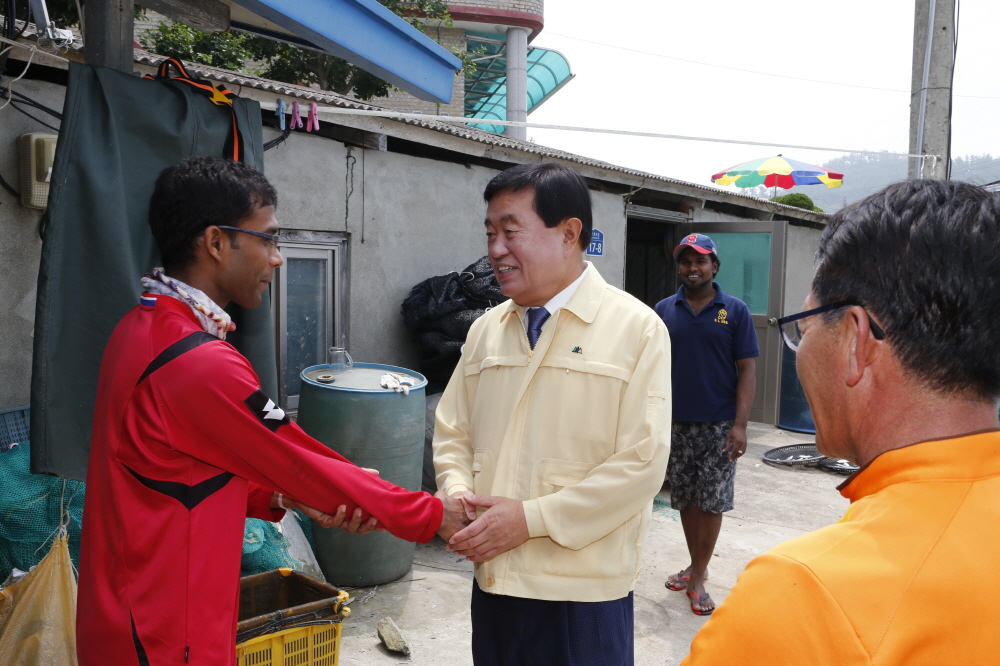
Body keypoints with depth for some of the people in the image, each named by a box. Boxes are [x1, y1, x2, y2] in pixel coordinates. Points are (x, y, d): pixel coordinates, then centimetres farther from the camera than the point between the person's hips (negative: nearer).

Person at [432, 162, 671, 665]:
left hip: (584, 591, -4)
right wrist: (459, 497, -9)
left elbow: (642, 463, -13)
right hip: (493, 580, 4)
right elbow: (453, 433, 11)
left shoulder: (637, 329, -8)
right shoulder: (486, 329, 7)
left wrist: (532, 518, -17)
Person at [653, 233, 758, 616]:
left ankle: (697, 577, 13)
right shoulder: (664, 311, 5)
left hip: (719, 425, -2)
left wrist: (740, 424, -12)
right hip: (676, 423, 3)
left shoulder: (735, 311, -1)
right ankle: (697, 567, 28)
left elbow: (747, 369, -4)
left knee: (712, 502, 1)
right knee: (686, 500, 12)